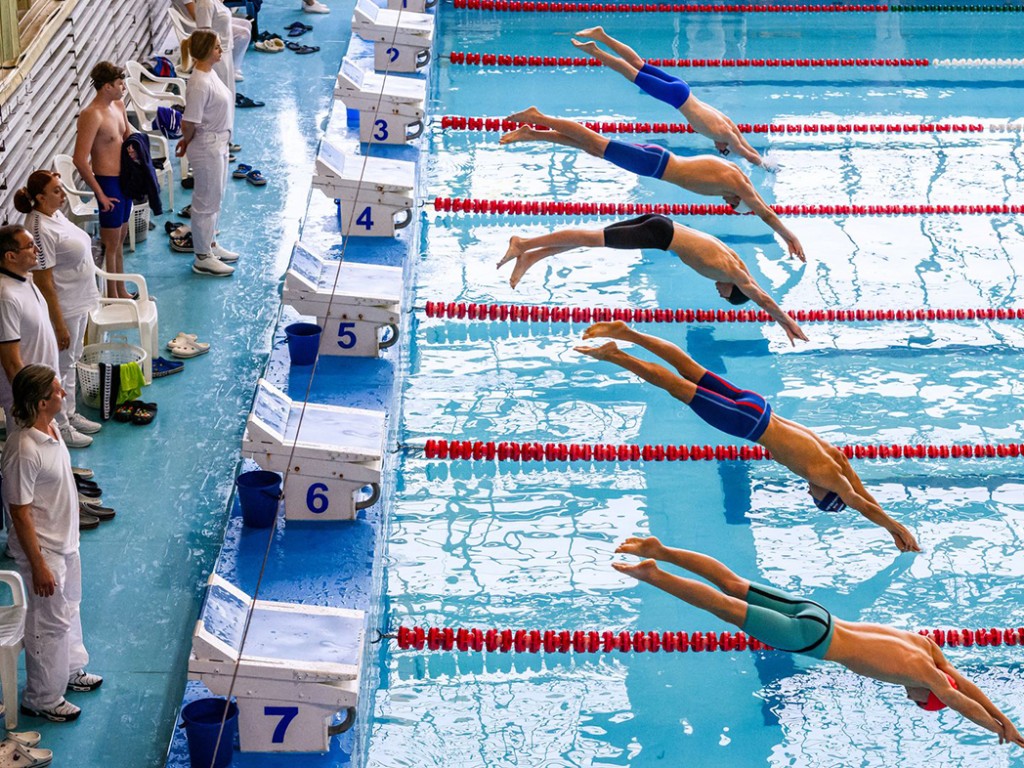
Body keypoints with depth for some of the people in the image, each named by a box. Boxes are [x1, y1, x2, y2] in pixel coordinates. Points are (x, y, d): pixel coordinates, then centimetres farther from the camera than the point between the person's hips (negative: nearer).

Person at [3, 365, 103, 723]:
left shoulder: (50, 428, -4)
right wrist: (39, 566, -22)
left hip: (66, 540, 9)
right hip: (44, 548, -9)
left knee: (69, 609, 26)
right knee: (50, 624, 6)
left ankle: (70, 670, 47)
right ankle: (42, 699, 23)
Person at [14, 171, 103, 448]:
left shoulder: (55, 213, 2)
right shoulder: (40, 230, -27)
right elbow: (44, 282, -25)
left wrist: (85, 306, 21)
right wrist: (59, 324, -22)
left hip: (78, 303, 9)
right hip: (61, 308, -9)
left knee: (71, 361, 23)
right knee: (61, 367, 5)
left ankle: (69, 414, 38)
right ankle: (60, 427, 19)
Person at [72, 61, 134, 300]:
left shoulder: (118, 105, 4)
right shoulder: (91, 115, -23)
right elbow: (80, 159, -26)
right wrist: (100, 194, -21)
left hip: (123, 179, 9)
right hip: (108, 182, -9)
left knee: (120, 238, 20)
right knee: (111, 244, 3)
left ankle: (121, 291, 33)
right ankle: (112, 298, 14)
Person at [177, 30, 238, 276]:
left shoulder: (209, 73, 5)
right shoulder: (200, 84, -27)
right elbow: (189, 123, -24)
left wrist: (187, 141, 13)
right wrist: (187, 142, -6)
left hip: (218, 145, 10)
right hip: (207, 149, -10)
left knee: (215, 199, 22)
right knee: (206, 201, 2)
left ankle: (210, 245, 38)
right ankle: (203, 258, 13)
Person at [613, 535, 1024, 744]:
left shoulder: (925, 645, 15)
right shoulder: (921, 671, -5)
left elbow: (964, 683, 28)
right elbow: (962, 701, -2)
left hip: (812, 613, 7)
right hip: (811, 639, -7)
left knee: (732, 587, 5)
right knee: (729, 609, -13)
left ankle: (660, 552, 1)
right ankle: (652, 575, -20)